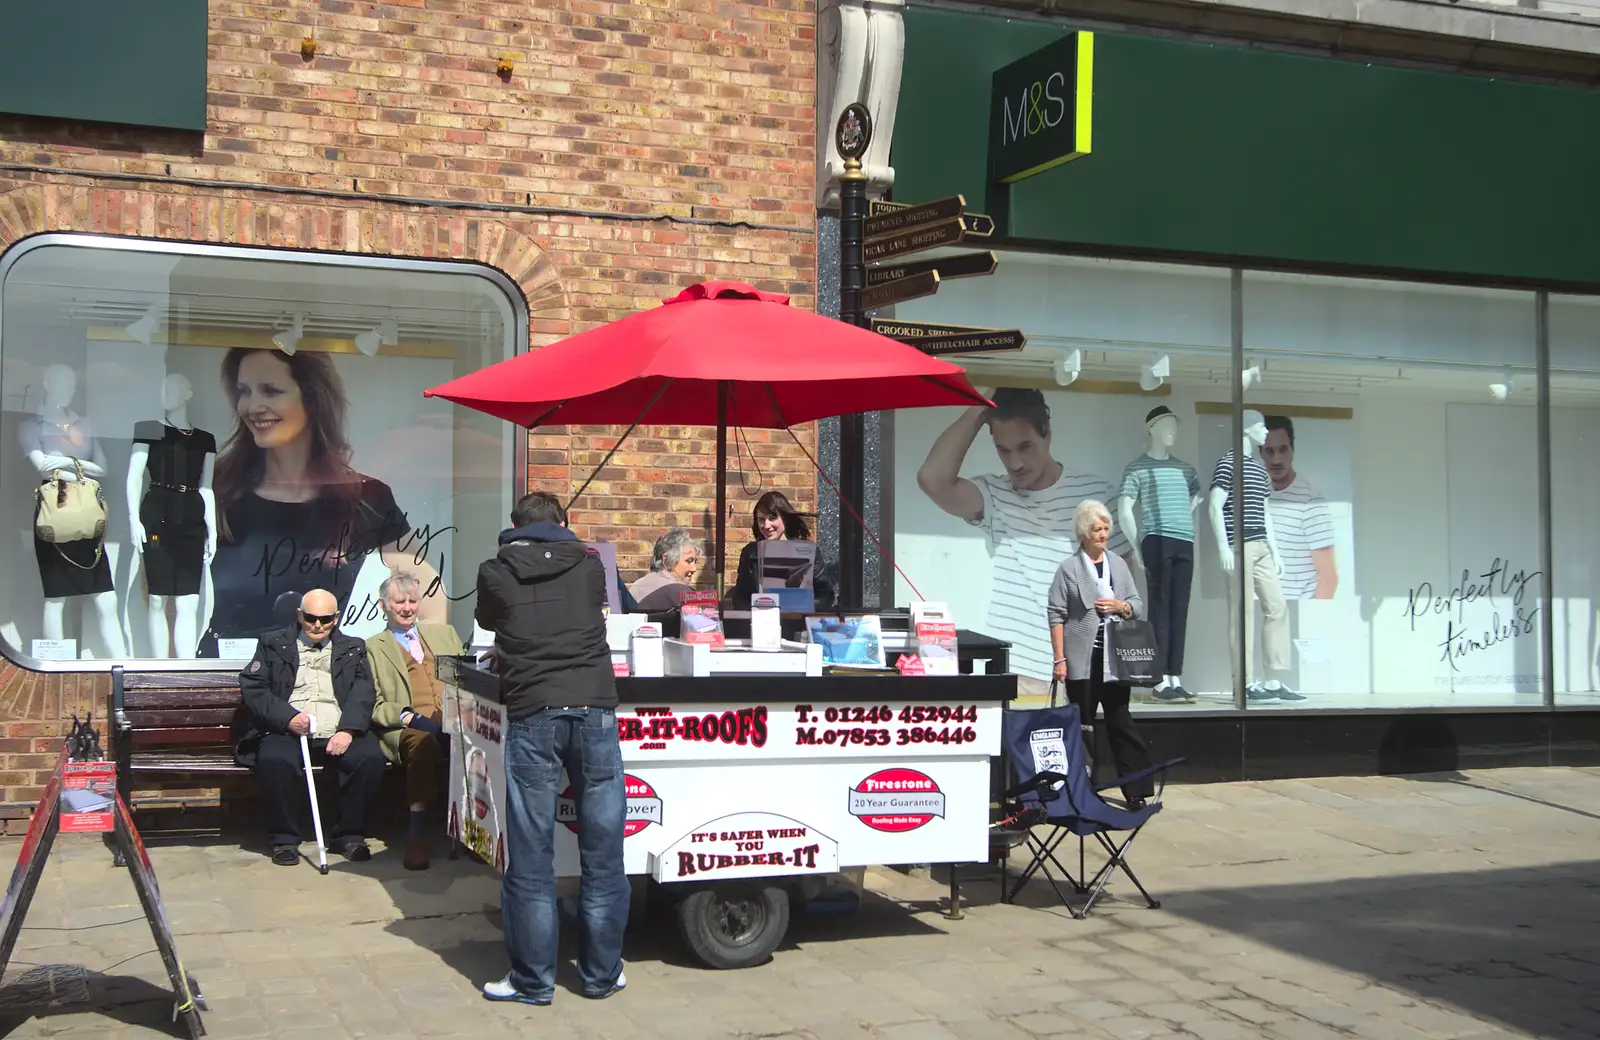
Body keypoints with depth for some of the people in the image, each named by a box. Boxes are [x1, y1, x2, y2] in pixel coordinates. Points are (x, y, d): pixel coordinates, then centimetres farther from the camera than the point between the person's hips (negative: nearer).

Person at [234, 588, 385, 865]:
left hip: (337, 736, 1)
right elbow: (252, 689, 4)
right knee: (274, 760, -35)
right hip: (287, 732, -1)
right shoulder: (273, 645, 16)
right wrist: (288, 718, -13)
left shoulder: (353, 649, 20)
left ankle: (350, 835, -11)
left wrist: (348, 730, -13)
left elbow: (363, 693, 6)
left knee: (370, 757, -28)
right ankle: (284, 839, -16)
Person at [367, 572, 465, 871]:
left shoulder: (444, 634, 29)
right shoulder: (372, 647, 18)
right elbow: (373, 705, 7)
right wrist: (408, 716, -13)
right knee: (423, 742, -40)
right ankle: (417, 834, -35)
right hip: (407, 728, -2)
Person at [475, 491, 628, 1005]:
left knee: (531, 857, 5)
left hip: (532, 715, -1)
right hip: (594, 708, 1)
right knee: (602, 852, 9)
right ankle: (601, 973, 18)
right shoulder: (589, 564, 13)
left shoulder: (495, 572, 10)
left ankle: (533, 979, 11)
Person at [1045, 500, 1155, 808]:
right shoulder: (1069, 568, -1)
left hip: (1115, 658, 3)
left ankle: (1136, 791, 2)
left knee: (1121, 721, 2)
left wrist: (1121, 606, -6)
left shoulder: (1118, 564, 11)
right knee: (1081, 725, 4)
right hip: (1082, 659, -3)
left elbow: (1138, 605, 17)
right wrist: (1059, 658, -10)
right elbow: (1056, 615, -4)